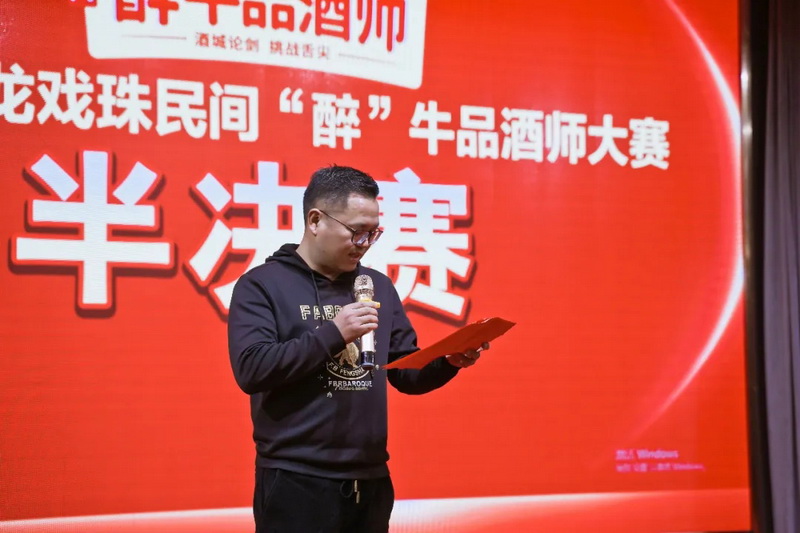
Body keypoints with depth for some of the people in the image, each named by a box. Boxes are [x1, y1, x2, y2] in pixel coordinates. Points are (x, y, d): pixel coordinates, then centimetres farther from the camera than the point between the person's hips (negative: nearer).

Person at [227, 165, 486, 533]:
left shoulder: (379, 286, 12)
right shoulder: (261, 285, -4)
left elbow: (404, 371, 14)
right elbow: (251, 369, -17)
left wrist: (447, 362, -6)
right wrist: (332, 334, -20)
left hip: (371, 481, 5)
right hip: (296, 483, -5)